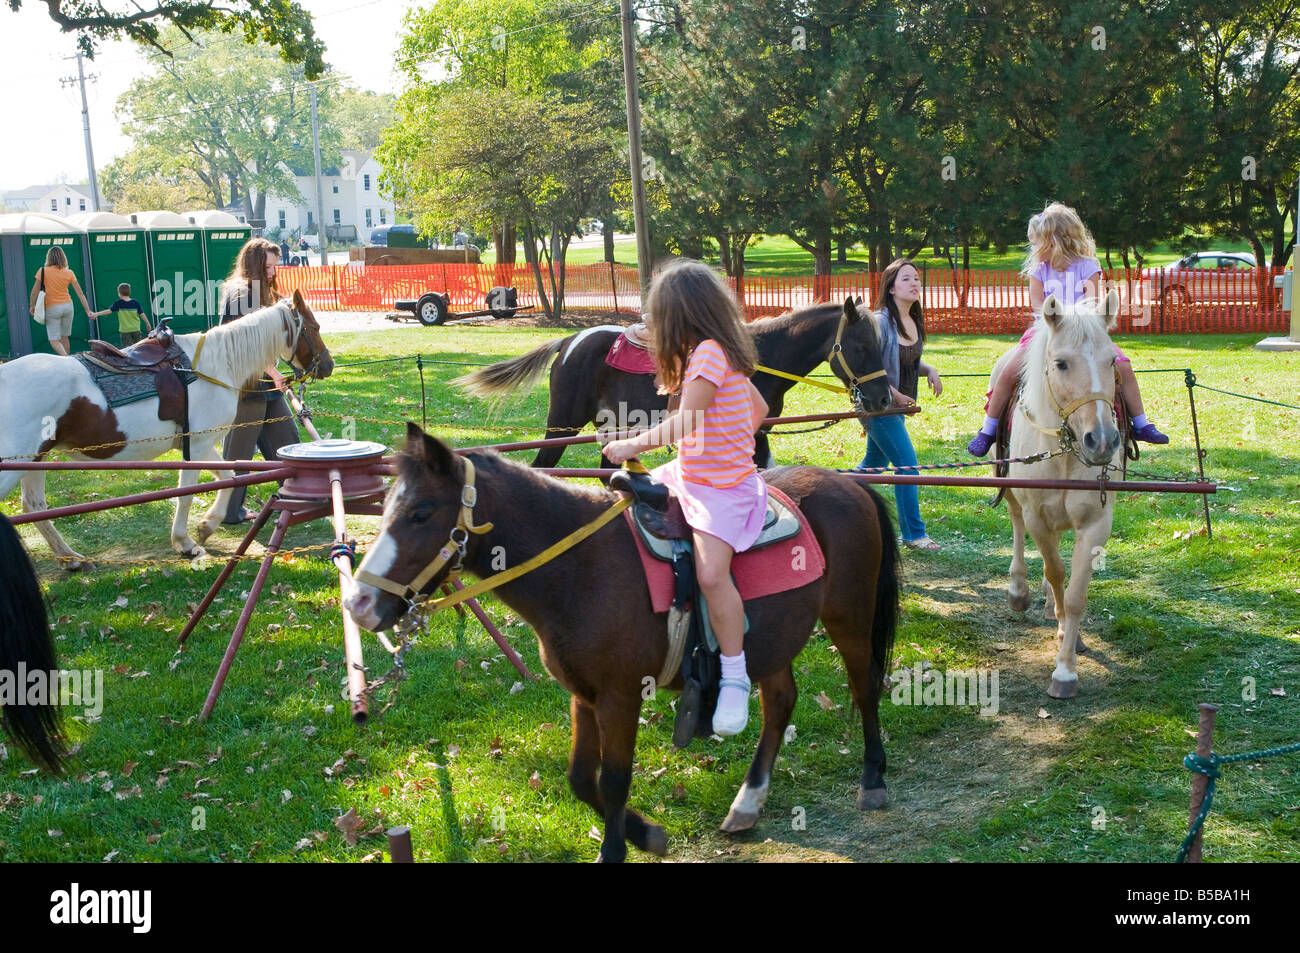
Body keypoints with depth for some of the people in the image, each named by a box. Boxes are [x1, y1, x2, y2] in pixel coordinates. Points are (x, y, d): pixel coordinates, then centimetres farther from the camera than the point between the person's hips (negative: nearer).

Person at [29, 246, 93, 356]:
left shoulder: (43, 271, -7)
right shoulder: (69, 273, 0)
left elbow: (35, 291, -7)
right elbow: (80, 293, -1)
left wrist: (32, 305, 9)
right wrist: (88, 310, 3)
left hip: (52, 308, -3)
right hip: (67, 306, 3)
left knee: (54, 340, -1)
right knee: (64, 337, 17)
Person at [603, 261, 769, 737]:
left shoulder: (709, 353, -19)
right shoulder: (722, 352, 11)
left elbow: (684, 424, -23)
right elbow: (759, 409, 23)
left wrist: (632, 445, -13)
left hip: (723, 487, -11)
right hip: (687, 474, 11)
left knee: (711, 573, -26)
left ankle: (735, 678, -17)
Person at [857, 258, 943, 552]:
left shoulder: (914, 321, 5)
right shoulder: (880, 322, -19)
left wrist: (929, 370, -1)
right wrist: (894, 394, -21)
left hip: (899, 405, 8)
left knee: (875, 461, 20)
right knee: (907, 465, -7)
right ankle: (913, 533, 4)